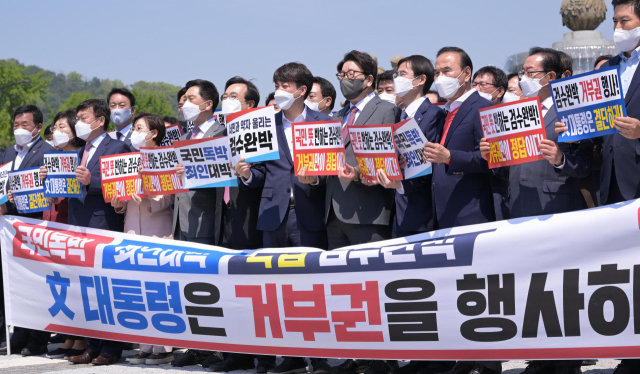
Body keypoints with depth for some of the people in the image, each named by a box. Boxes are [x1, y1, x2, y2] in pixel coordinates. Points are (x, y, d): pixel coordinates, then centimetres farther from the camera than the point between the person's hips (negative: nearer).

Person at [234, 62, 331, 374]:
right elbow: (262, 173, 13)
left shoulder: (323, 122, 5)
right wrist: (247, 175, -8)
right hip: (275, 215, 4)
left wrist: (315, 180, -15)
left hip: (309, 216, -3)